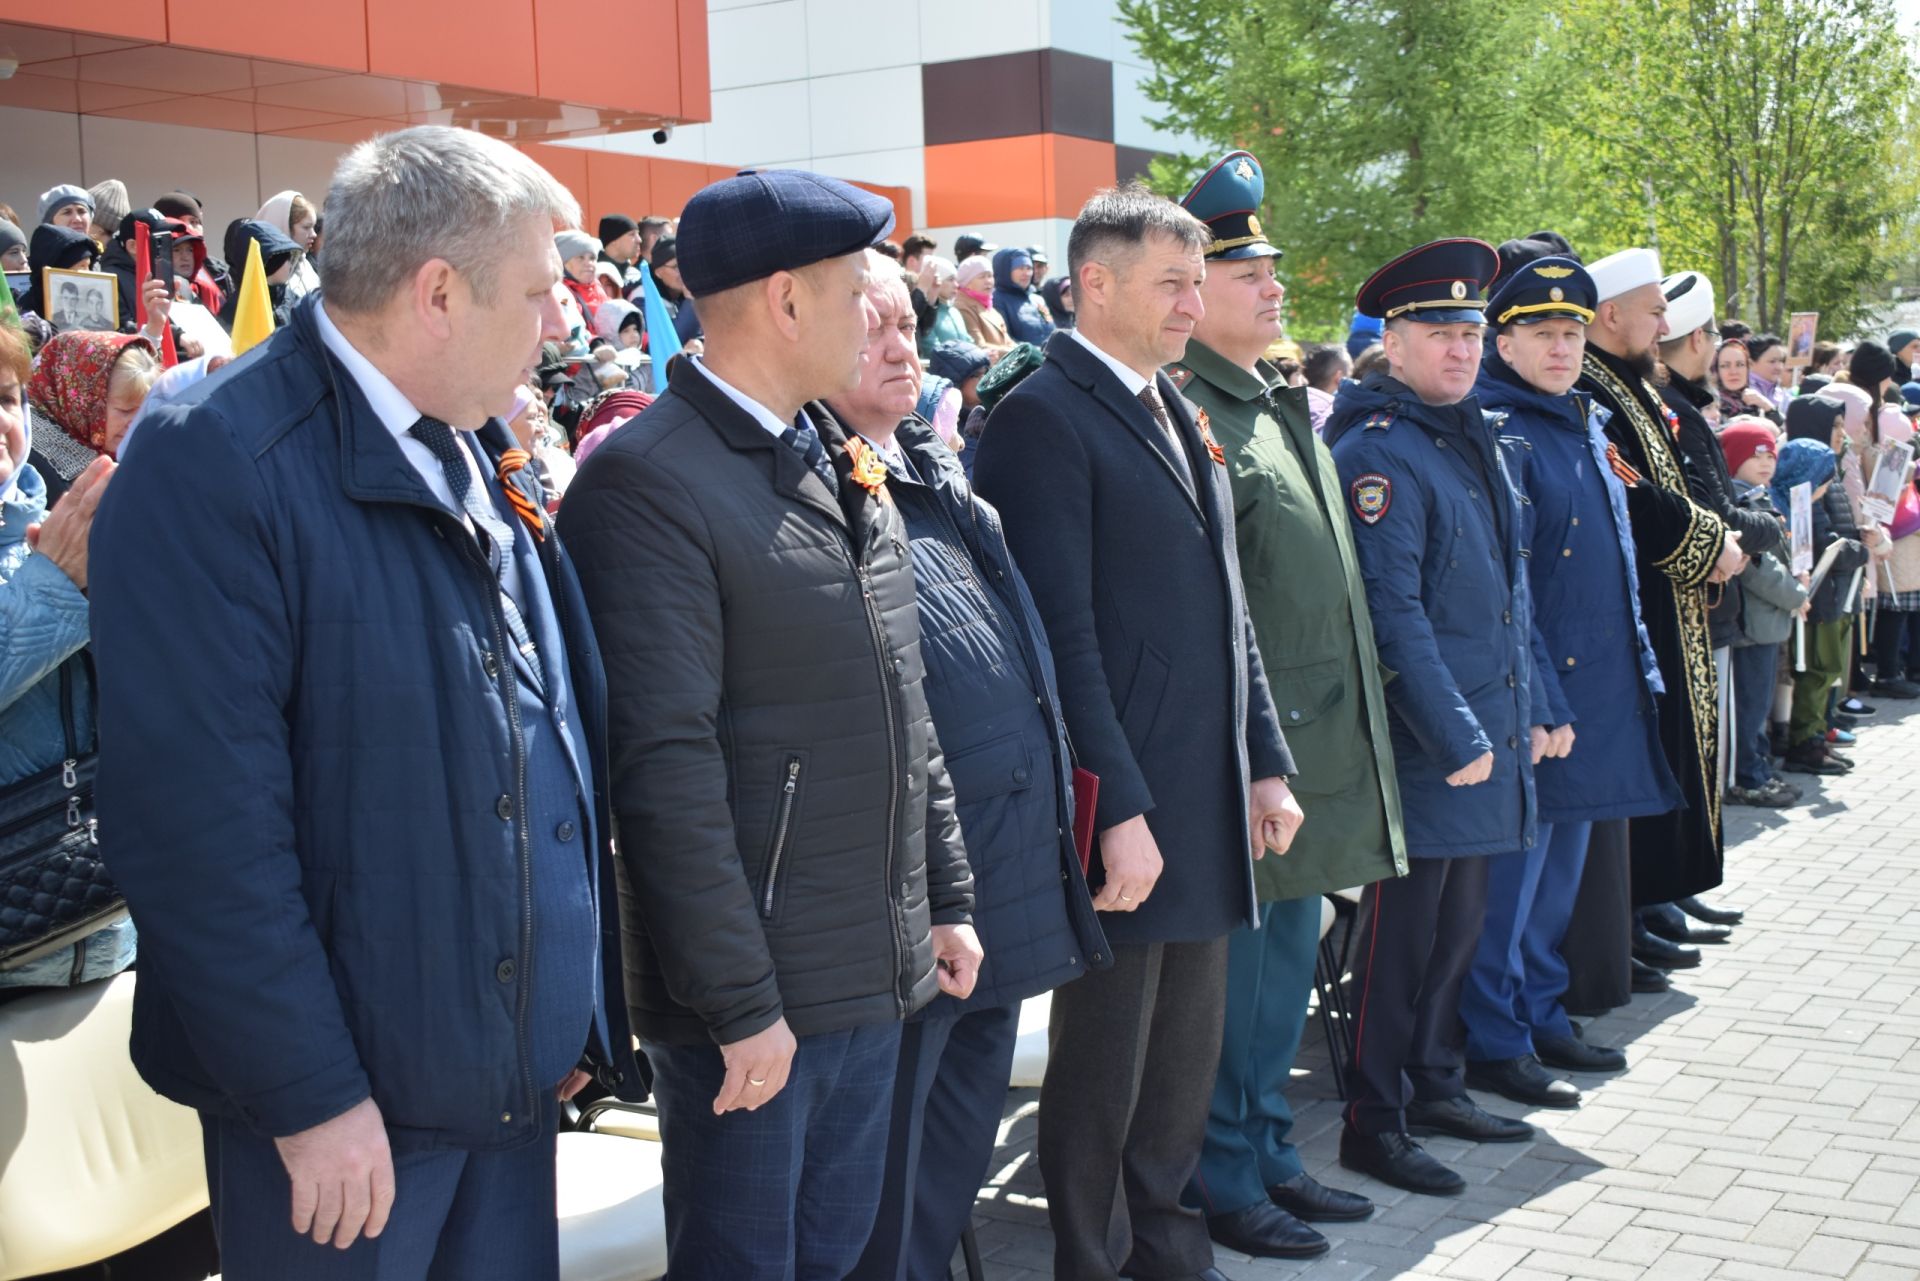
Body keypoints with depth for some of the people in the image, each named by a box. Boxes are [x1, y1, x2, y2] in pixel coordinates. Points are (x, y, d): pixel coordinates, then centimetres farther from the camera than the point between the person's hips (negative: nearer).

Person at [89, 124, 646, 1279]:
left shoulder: (482, 457, 8)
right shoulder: (213, 468, -18)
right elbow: (204, 824, -21)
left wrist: (579, 1004, 12)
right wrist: (310, 1097, -19)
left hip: (519, 1073, 7)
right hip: (347, 1102, -7)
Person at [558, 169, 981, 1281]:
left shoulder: (846, 464, 11)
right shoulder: (648, 480, -17)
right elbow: (669, 764, -20)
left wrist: (947, 898, 15)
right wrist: (740, 1004, -19)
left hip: (879, 976, 8)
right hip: (756, 992, -8)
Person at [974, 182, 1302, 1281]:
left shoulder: (1178, 412, 16)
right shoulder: (1044, 417, -12)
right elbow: (1064, 635, -17)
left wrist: (1268, 762, 14)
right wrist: (1120, 808, -19)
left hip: (1212, 799, 8)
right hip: (1126, 813, -8)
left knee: (1188, 1055, 18)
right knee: (1103, 1068, 5)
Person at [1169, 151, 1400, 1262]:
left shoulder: (1287, 406, 16)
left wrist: (1352, 729, 19)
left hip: (1321, 742, 9)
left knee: (1288, 952, 17)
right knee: (1237, 960, 2)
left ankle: (1271, 1151, 31)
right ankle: (1225, 1180, 16)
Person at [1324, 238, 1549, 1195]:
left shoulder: (1476, 441, 14)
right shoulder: (1378, 451, -14)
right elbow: (1391, 614, -20)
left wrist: (1534, 712, 16)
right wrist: (1456, 738, -20)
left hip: (1491, 734, 9)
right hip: (1423, 746, -8)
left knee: (1459, 919, 16)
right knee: (1403, 927, -1)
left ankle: (1434, 1084, 30)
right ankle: (1374, 1124, 9)